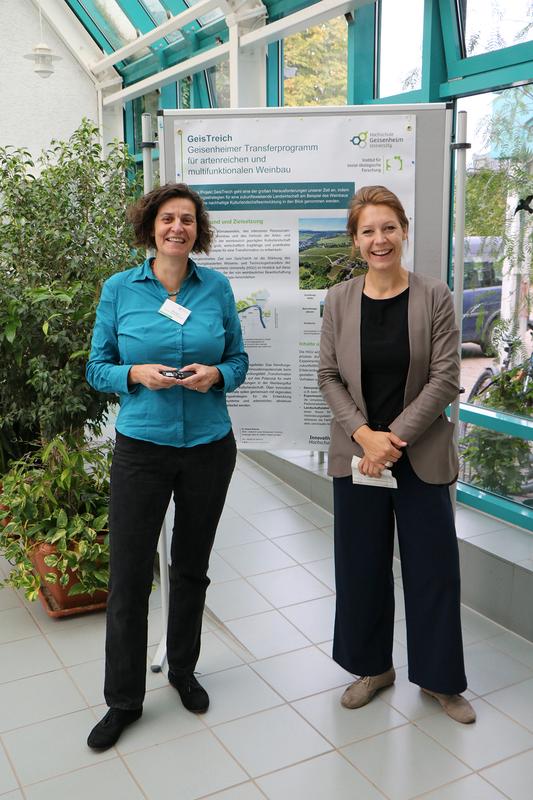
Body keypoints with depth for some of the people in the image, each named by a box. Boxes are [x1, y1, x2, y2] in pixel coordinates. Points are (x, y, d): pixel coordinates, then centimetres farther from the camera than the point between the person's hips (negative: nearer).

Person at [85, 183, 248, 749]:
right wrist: (137, 374, -19)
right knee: (128, 574, 2)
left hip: (209, 445, 2)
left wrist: (216, 374, -15)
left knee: (192, 567, 15)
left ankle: (183, 670, 38)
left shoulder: (217, 288, 0)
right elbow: (97, 368, 1)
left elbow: (238, 359, 7)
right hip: (142, 447, -1)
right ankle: (123, 700, 21)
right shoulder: (119, 289, -3)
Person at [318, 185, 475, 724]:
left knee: (433, 566, 8)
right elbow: (328, 377, 0)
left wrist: (396, 436, -15)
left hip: (421, 455, -1)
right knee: (361, 564, 12)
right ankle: (373, 667, 34)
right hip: (357, 454, 2)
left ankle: (438, 678, 29)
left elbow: (445, 378, -8)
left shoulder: (434, 297, -5)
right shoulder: (339, 300, 0)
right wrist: (364, 434, -13)